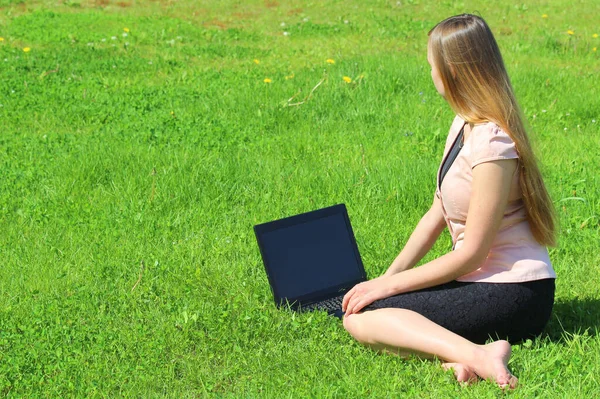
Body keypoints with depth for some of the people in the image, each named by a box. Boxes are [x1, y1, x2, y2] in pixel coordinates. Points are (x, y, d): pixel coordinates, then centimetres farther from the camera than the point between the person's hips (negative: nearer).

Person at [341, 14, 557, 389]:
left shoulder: (492, 144, -21)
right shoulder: (464, 125, 8)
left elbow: (471, 254, -19)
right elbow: (437, 215, 12)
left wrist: (389, 286, -12)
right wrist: (387, 277, 6)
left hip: (515, 295, -10)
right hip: (481, 281, 10)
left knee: (361, 318, -17)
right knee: (364, 301, 2)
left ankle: (477, 354, -28)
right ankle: (458, 349, -15)